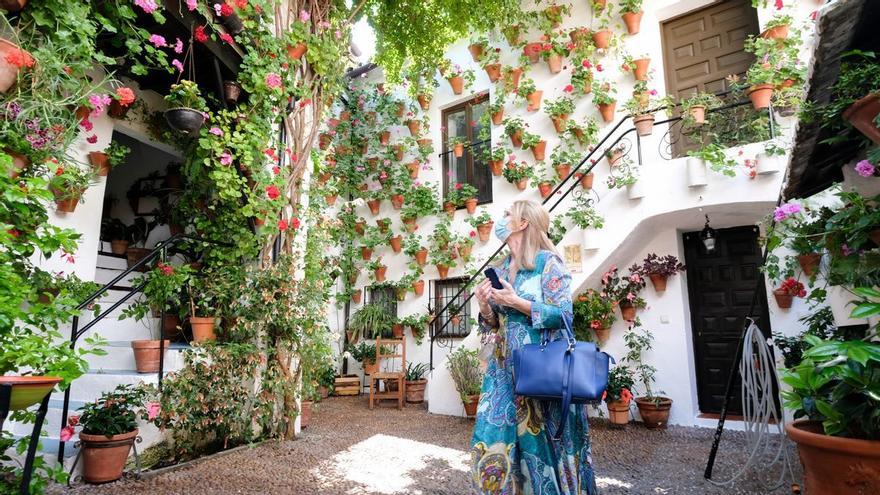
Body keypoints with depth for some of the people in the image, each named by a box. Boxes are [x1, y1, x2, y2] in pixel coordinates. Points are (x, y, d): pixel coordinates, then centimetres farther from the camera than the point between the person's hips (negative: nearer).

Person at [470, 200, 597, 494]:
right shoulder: (500, 270, 13)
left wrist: (517, 302, -17)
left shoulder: (548, 262, -5)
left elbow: (563, 314, -12)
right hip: (504, 368, 6)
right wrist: (485, 307, -4)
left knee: (541, 443, 3)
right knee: (495, 441, 5)